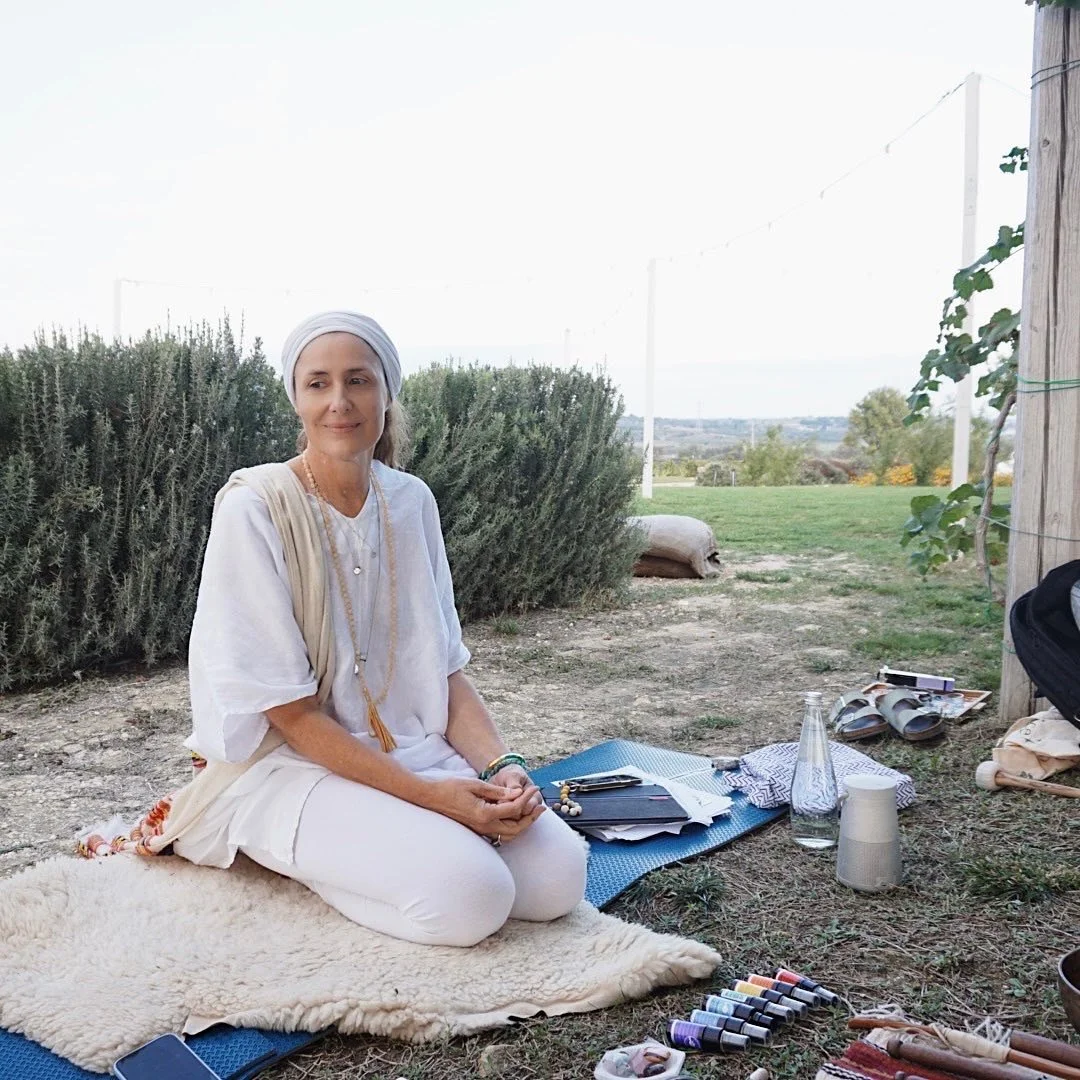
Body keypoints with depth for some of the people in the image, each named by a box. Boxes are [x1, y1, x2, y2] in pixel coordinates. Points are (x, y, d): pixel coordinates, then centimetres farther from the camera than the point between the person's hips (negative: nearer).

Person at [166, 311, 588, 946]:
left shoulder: (413, 502, 3)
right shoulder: (255, 508, -15)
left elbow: (445, 667, 7)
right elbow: (290, 713, -15)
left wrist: (501, 766, -11)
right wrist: (426, 794, -22)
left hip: (414, 752, 6)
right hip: (289, 763, -6)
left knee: (559, 877, -13)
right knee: (471, 896, -26)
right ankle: (300, 856, 1)